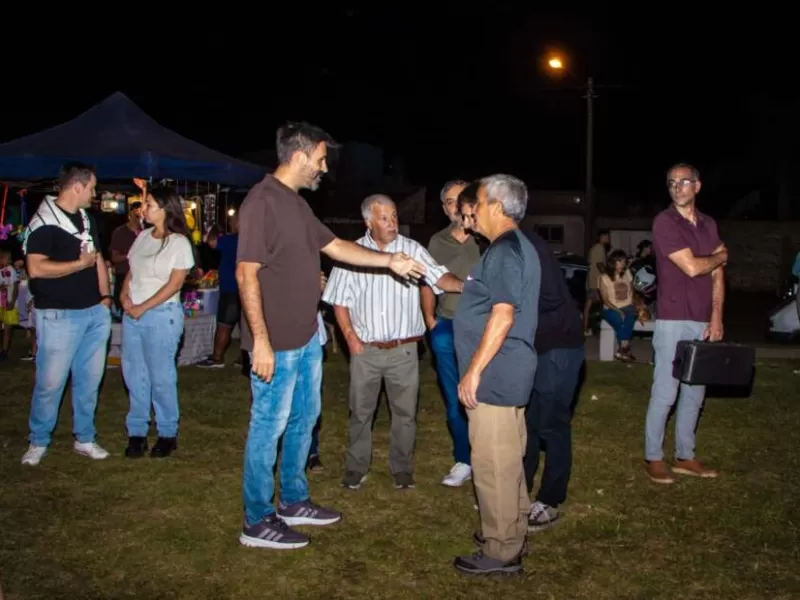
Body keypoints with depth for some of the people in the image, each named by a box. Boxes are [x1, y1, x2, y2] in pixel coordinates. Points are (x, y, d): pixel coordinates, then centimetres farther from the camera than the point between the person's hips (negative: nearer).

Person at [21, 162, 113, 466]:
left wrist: (105, 297, 11)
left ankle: (84, 438, 25)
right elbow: (36, 269, -22)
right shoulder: (44, 222, -13)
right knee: (51, 382, 0)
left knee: (89, 379, 12)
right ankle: (38, 442, 18)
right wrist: (80, 263, -13)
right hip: (59, 316, -7)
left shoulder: (87, 220, 12)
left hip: (95, 313, 7)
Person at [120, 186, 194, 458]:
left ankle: (168, 433, 12)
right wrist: (124, 295, -4)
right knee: (134, 373, 8)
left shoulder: (179, 242, -8)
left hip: (161, 314, -6)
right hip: (132, 314, 6)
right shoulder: (143, 237, 11)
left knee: (161, 376, -1)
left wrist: (143, 307, -13)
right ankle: (137, 431, 18)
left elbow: (175, 283, -12)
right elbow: (131, 271, 16)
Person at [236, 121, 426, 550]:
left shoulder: (297, 204, 12)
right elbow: (246, 273, -22)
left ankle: (294, 502, 34)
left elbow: (336, 246, 19)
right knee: (269, 428, 1)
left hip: (306, 338, 10)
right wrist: (261, 341, -24)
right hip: (276, 344, -10)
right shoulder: (263, 202, -18)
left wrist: (388, 260, 13)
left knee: (304, 419, 18)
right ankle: (257, 522, 14)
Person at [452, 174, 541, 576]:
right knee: (507, 460, 18)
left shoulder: (504, 251, -16)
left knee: (493, 464, -3)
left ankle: (500, 552, 5)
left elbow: (503, 315, -24)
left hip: (495, 376, -11)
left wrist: (473, 371, -22)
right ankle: (511, 534, 30)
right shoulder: (517, 247, 16)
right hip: (508, 374, 11)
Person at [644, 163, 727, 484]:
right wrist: (720, 256, 4)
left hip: (702, 322, 6)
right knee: (665, 393, -3)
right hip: (673, 320, -6)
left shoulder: (709, 224, 12)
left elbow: (717, 274, 11)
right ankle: (653, 458, 9)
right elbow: (691, 267, -16)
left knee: (695, 393, 11)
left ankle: (685, 457, 22)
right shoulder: (664, 222, -8)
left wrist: (716, 317, 1)